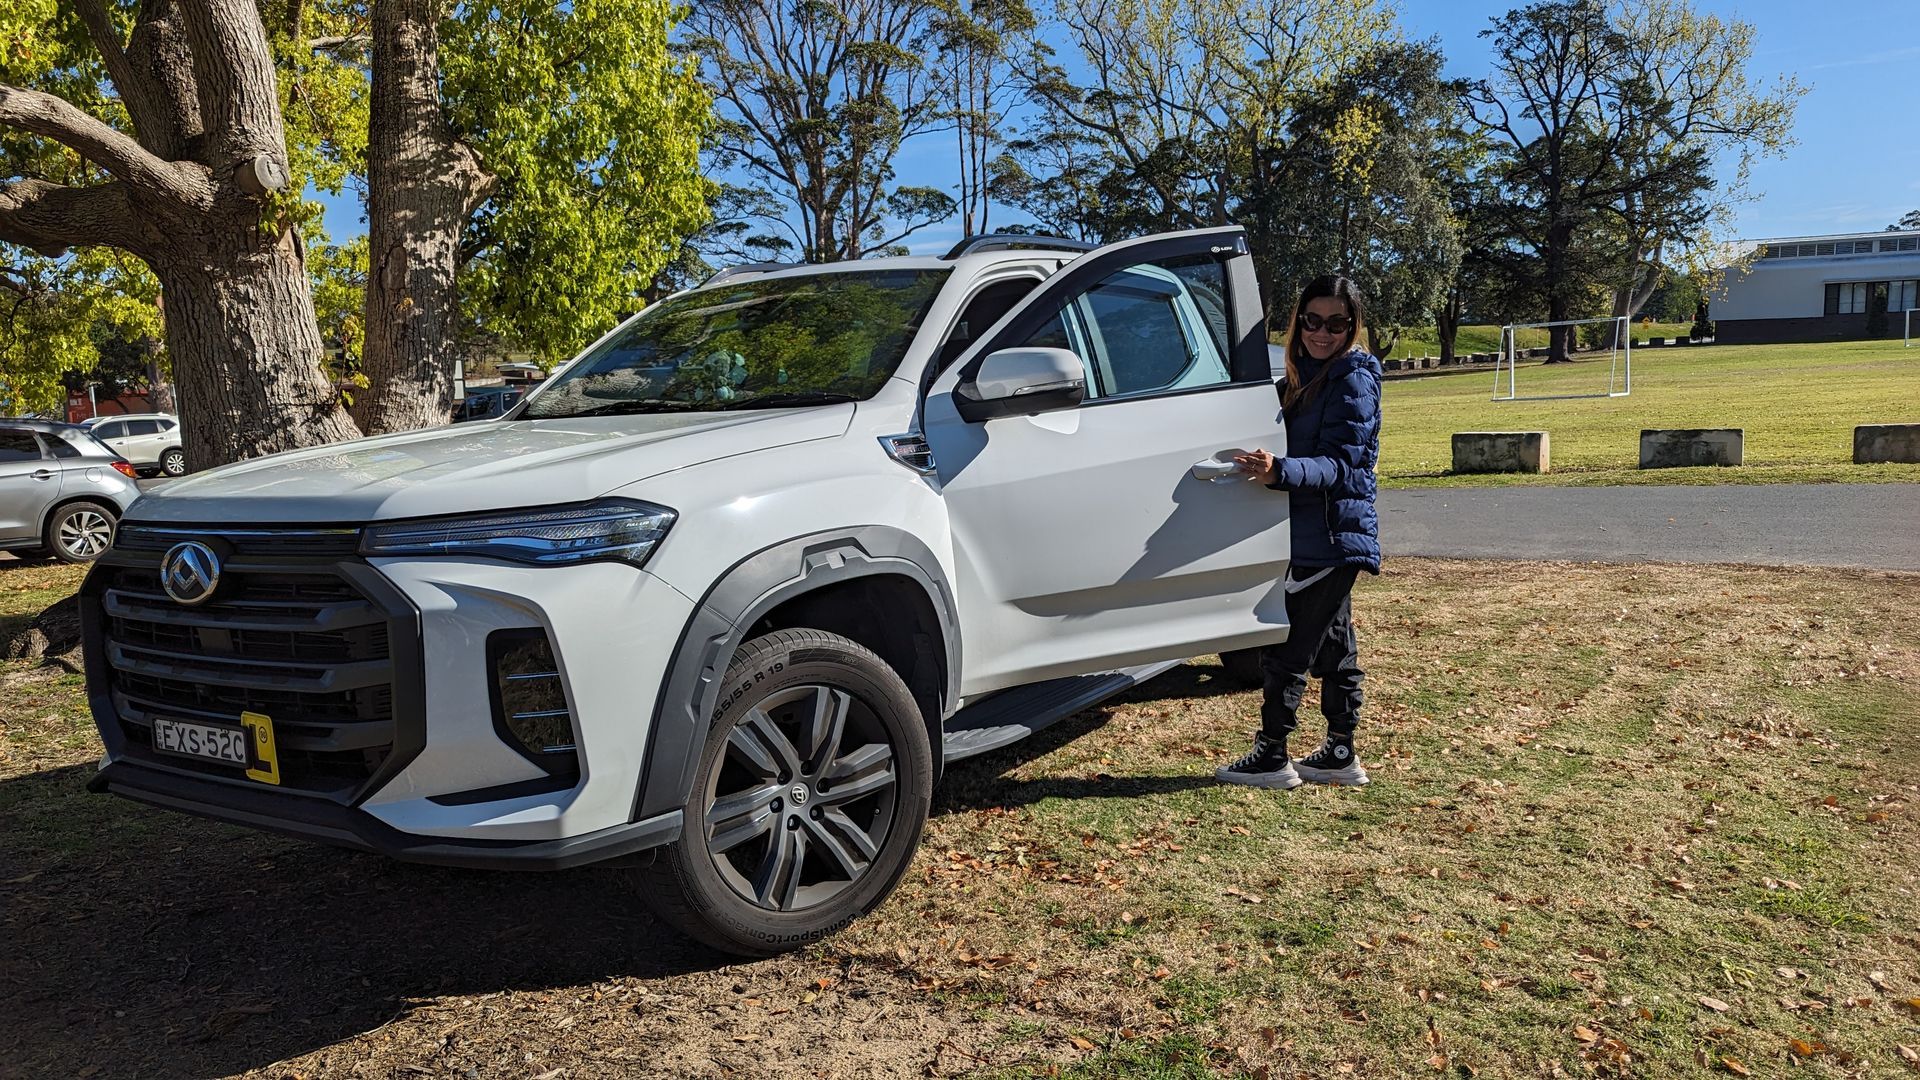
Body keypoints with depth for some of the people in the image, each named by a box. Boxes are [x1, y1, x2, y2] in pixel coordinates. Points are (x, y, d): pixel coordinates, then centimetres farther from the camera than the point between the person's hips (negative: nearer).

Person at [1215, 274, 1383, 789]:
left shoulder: (1354, 381, -13)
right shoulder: (1307, 376, 15)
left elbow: (1339, 464, -23)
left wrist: (1281, 470, -39)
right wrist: (1269, 467, 6)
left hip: (1331, 537, -9)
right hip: (1316, 538, 9)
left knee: (1286, 648, -5)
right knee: (1333, 647, 15)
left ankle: (1272, 756, 5)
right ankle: (1340, 756, 24)